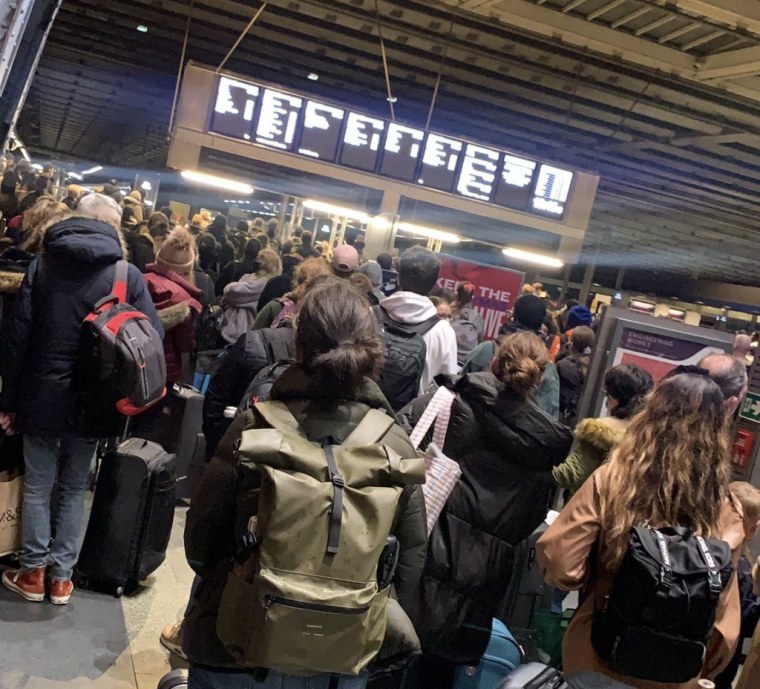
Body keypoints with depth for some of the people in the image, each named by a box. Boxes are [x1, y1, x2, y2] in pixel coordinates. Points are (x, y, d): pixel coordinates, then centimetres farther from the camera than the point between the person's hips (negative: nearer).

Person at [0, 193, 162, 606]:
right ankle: (61, 576, 20)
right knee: (73, 487, 14)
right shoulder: (128, 275, -5)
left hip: (41, 395, 1)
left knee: (38, 485, 14)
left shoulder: (44, 262, 0)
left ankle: (33, 572, 21)